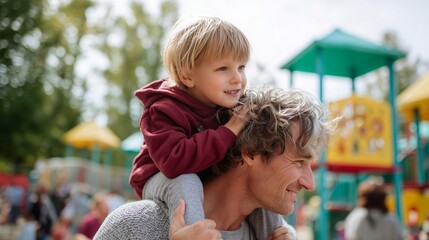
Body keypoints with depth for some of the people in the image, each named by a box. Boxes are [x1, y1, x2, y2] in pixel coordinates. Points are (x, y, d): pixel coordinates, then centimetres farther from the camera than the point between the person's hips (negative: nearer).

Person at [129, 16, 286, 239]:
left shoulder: (233, 106, -7)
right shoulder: (163, 111, -27)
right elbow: (174, 162, -42)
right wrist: (228, 131, -40)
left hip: (214, 179, 6)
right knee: (186, 182, -38)